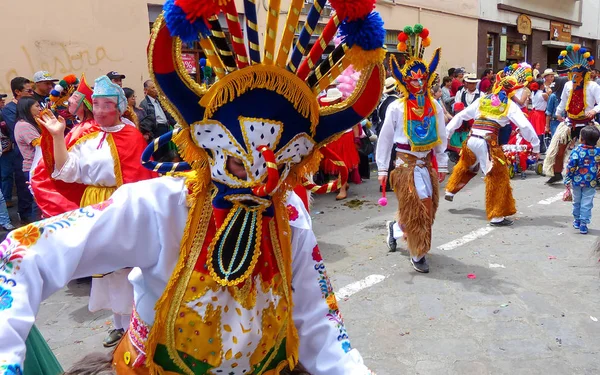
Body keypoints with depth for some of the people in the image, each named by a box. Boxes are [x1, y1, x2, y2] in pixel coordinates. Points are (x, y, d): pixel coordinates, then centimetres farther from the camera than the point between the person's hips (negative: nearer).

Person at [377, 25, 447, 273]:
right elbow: (385, 139, -6)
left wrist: (442, 165, 9)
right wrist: (382, 169, -4)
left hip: (426, 164, 5)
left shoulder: (435, 106, 1)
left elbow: (441, 137, 8)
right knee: (416, 210, -1)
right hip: (405, 165, -5)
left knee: (426, 210, 12)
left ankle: (395, 228, 38)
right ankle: (418, 255, 13)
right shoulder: (396, 108, -11)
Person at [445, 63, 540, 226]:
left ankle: (450, 191, 49)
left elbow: (460, 116, 18)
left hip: (471, 139, 5)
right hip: (488, 142, -5)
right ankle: (497, 216, 4)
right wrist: (535, 145, 6)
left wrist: (447, 132, 24)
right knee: (498, 177, 3)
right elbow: (525, 125, -2)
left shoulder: (482, 100, 16)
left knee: (465, 166, 33)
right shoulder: (510, 105, 5)